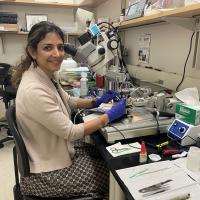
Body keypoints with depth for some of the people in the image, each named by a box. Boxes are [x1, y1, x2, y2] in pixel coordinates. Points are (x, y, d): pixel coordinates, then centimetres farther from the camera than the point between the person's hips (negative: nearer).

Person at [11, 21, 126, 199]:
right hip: (48, 174, -8)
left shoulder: (46, 77, -3)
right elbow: (71, 132, -26)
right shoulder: (34, 91, -32)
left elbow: (68, 101, 13)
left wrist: (97, 102, 2)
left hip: (55, 151, 8)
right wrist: (110, 116, -18)